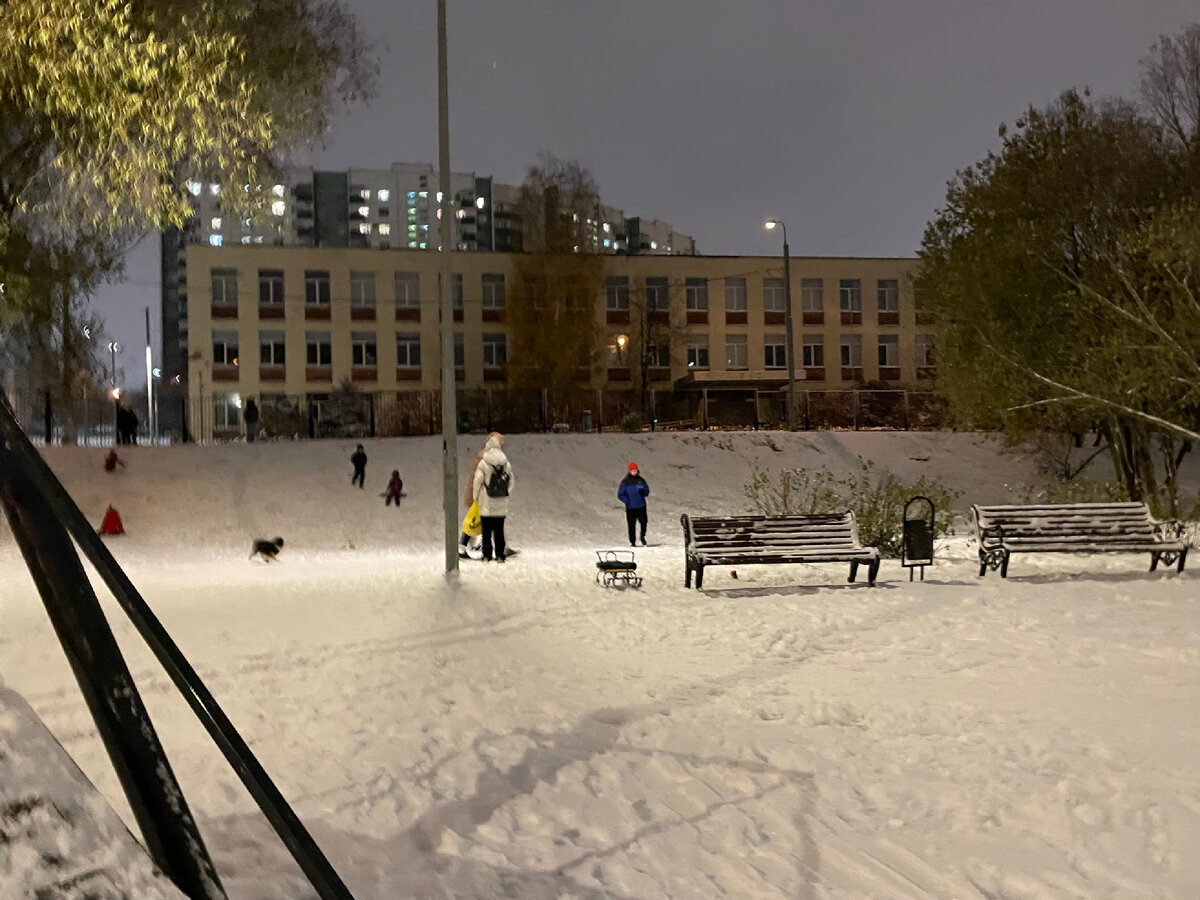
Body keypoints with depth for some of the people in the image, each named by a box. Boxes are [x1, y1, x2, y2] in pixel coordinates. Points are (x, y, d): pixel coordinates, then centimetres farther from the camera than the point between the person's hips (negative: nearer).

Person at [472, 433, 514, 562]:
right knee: (499, 531, 9)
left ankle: (487, 556, 3)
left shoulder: (483, 464, -10)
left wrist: (476, 496, 8)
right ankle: (500, 556, 9)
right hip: (501, 505, 3)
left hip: (487, 504, -3)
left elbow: (477, 482, -6)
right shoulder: (506, 464, 1)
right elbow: (511, 481, 6)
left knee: (487, 530, 4)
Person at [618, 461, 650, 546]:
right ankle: (632, 542, 9)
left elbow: (647, 491, 13)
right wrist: (627, 501, -11)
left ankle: (643, 537, 21)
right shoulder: (625, 481, 0)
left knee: (644, 522, -4)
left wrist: (643, 493, -9)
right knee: (631, 525, -1)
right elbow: (620, 494, 2)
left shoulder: (641, 480, 6)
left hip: (641, 506, 2)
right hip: (630, 507, -2)